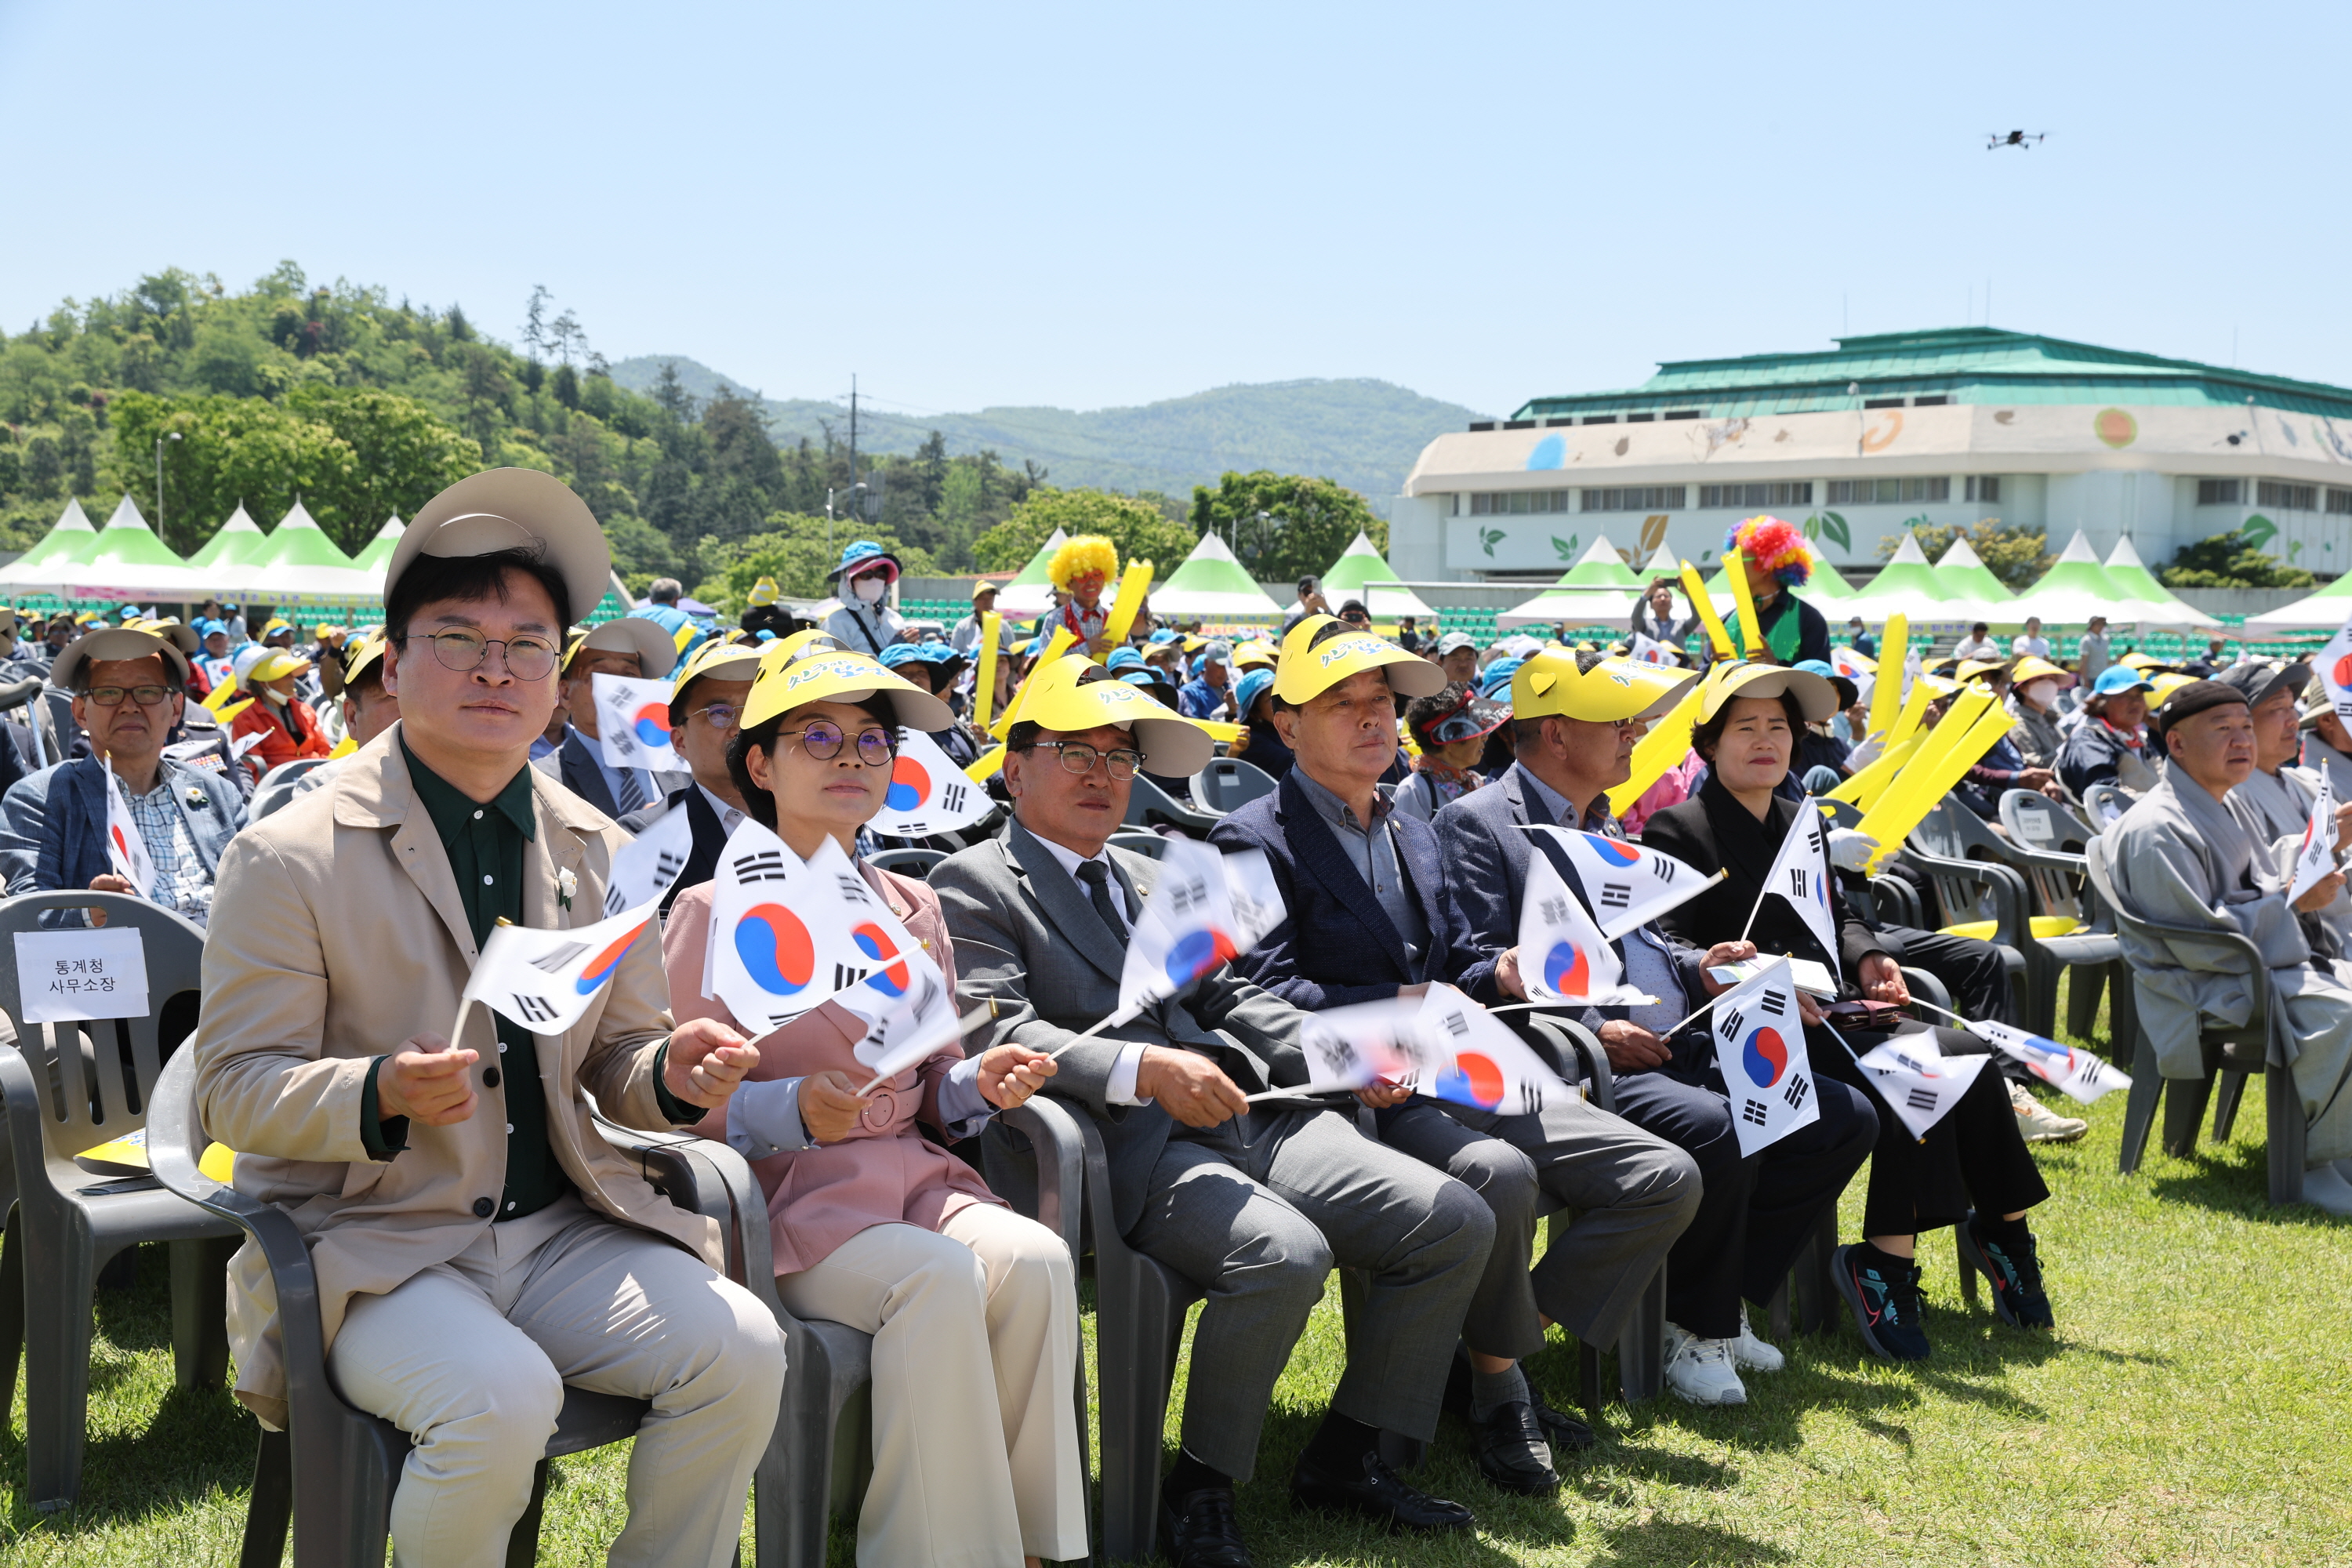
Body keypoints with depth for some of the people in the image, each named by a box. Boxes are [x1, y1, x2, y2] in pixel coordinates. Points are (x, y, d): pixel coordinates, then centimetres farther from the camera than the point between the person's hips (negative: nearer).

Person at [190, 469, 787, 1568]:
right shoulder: (288, 858, -6)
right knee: (500, 1397, -31)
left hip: (562, 1229, 5)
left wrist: (670, 1074, -9)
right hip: (367, 1242, -4)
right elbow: (234, 1092, -8)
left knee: (740, 1348, -18)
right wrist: (381, 1095, -27)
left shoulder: (599, 853, 8)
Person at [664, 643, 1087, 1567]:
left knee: (1035, 1262, -26)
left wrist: (978, 1082, -3)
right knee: (940, 1275, -33)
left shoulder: (913, 910, 16)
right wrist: (794, 1109, -24)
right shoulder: (715, 915, -1)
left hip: (910, 1172, 5)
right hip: (785, 1197, -5)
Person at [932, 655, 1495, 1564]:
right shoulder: (974, 886, 2)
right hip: (1134, 1149, -8)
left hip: (1248, 1119, 8)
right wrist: (1141, 1068, -27)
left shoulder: (1151, 881, 27)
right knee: (1284, 1252, -33)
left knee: (1456, 1224, -4)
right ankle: (1200, 1489, -11)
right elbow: (996, 1030, -12)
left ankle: (1344, 1458, 8)